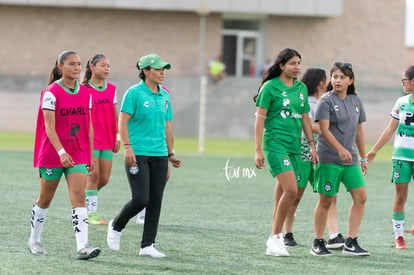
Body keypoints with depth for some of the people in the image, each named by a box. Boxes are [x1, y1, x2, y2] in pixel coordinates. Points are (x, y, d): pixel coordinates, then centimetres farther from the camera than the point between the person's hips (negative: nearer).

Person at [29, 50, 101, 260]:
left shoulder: (85, 93, 7)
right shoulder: (51, 93, -10)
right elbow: (49, 127, -17)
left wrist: (90, 156, 12)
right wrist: (61, 152, -28)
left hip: (78, 155, 4)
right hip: (52, 154, -3)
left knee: (78, 197, -12)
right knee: (45, 199, 10)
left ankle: (82, 247, -21)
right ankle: (34, 241, 29)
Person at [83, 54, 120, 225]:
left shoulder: (112, 89, 11)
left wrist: (117, 136, 12)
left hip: (107, 141, 6)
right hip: (90, 140, -6)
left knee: (104, 179, 4)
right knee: (94, 175, -10)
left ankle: (86, 195, 29)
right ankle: (92, 213, -3)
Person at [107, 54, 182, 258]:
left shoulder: (164, 96, 13)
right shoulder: (134, 93, -6)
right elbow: (123, 122, -10)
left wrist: (170, 153, 17)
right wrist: (127, 147, -19)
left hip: (159, 155, 6)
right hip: (137, 154, -6)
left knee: (156, 201, 2)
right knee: (140, 200, -12)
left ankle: (147, 246, 7)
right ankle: (116, 226, 15)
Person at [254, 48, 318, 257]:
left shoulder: (301, 88, 13)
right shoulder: (270, 87, -5)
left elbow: (305, 119, 20)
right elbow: (260, 119, -6)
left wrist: (312, 146, 16)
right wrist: (258, 150, -11)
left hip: (294, 146, 6)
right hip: (275, 143, -6)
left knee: (283, 193, 8)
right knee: (291, 190, -18)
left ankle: (275, 239, 15)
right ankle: (275, 237, -9)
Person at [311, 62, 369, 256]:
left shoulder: (355, 101, 12)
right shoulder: (326, 101, -7)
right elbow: (324, 130, -17)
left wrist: (363, 157, 19)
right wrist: (340, 149, -29)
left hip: (351, 160, 6)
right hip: (329, 159, -6)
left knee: (360, 197, -4)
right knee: (326, 201, -1)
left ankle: (350, 243, 0)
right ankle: (318, 243, 11)